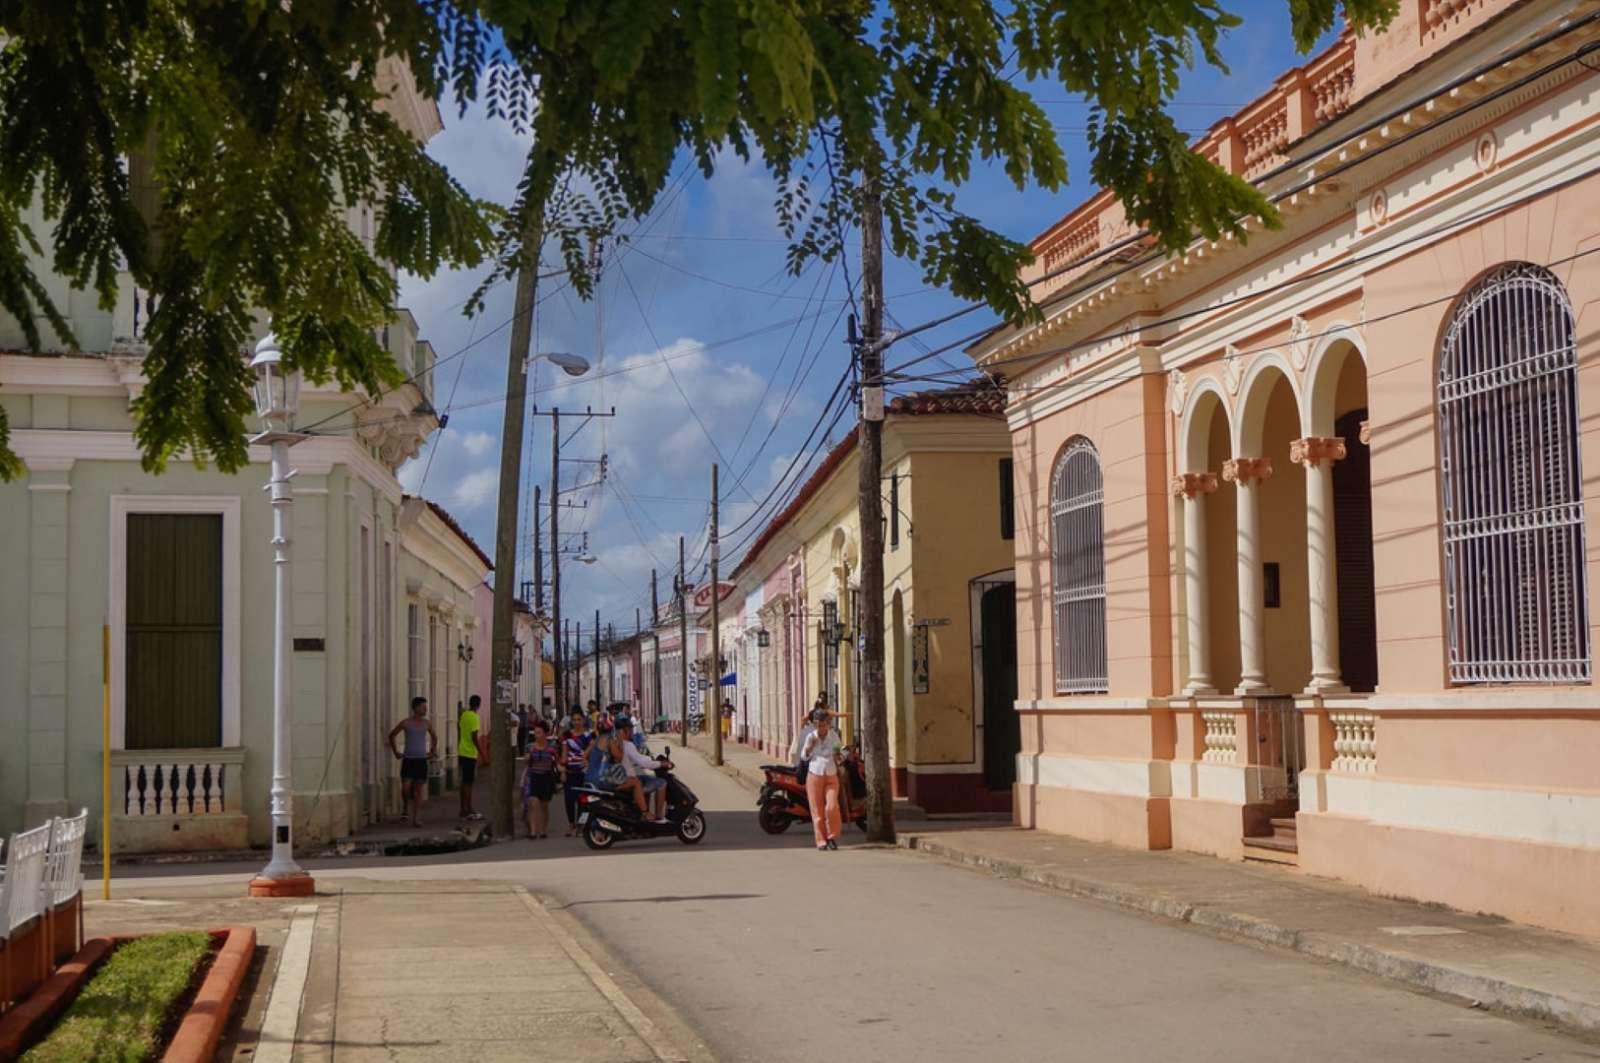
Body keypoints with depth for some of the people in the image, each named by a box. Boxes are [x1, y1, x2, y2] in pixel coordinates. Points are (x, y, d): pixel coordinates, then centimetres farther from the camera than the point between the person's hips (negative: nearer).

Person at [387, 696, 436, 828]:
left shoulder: (427, 723, 5)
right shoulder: (405, 723, -3)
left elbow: (434, 738, 23)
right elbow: (391, 736, 9)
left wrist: (432, 752, 13)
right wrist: (395, 752, 8)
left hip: (422, 760, 2)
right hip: (408, 759, -2)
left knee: (419, 790, 0)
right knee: (405, 788, -10)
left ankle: (416, 818, 3)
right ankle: (407, 805, 21)